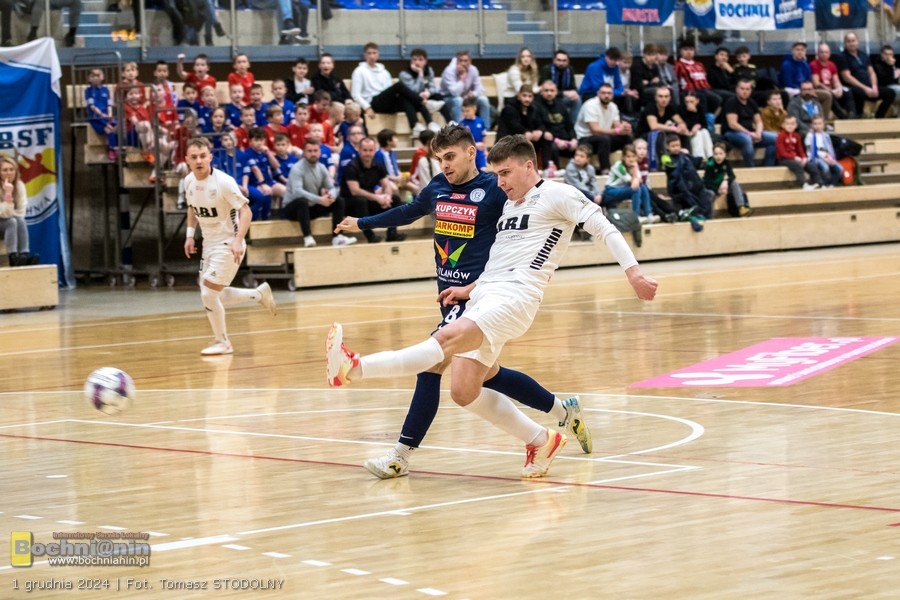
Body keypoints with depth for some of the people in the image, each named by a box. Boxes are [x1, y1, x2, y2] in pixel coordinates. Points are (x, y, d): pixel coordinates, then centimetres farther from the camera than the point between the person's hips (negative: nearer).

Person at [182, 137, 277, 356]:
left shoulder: (223, 182, -22)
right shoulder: (189, 181, -2)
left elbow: (245, 210, -21)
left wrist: (238, 240, -31)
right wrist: (190, 234, 8)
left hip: (228, 244, -8)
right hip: (209, 243, 8)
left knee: (208, 293, -11)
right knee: (213, 296, 12)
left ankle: (222, 342, 9)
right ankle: (260, 294, 33)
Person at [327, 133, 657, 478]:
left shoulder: (556, 195, 3)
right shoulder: (509, 204, 26)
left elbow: (604, 228, -3)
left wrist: (633, 273, -13)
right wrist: (468, 290, 22)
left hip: (515, 296, -9)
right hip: (483, 295, 9)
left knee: (448, 338, -30)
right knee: (464, 392, 1)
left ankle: (353, 368, -50)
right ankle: (541, 441, 15)